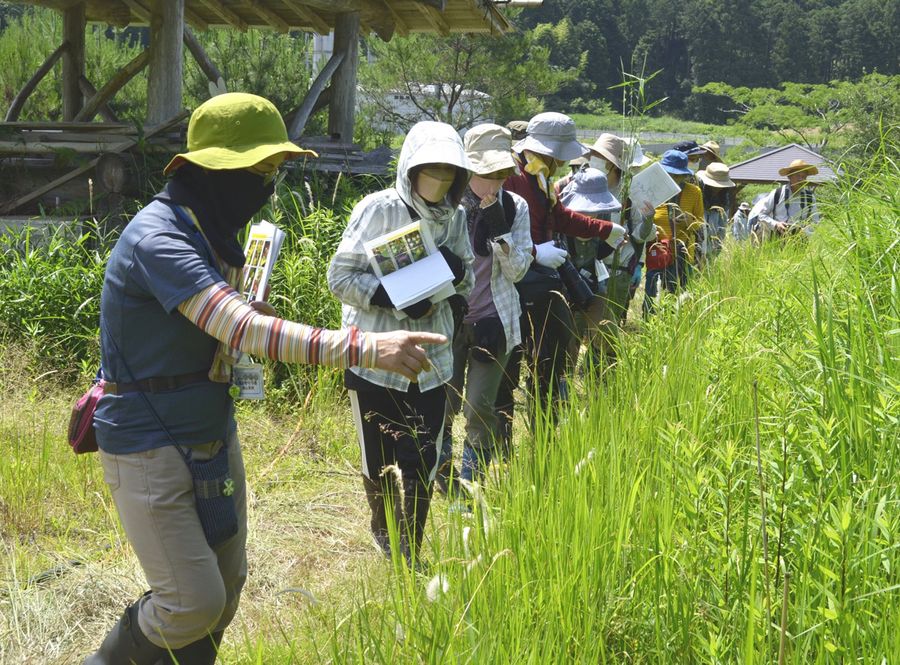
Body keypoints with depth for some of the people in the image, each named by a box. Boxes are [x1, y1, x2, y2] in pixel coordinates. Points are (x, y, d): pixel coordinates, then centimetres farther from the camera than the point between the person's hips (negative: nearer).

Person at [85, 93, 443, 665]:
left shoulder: (212, 232, 7)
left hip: (212, 435, 9)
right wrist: (363, 348, -39)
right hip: (150, 445, -9)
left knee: (228, 585, 12)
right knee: (193, 603, -9)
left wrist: (250, 314, -2)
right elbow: (242, 331, -34)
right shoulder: (158, 239, -23)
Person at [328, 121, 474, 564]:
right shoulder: (378, 209, -13)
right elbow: (341, 277, -13)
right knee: (378, 463, 13)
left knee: (421, 466, 4)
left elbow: (467, 284, 12)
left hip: (431, 362, 3)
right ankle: (383, 530, 42)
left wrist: (458, 270, -11)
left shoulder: (454, 216, 2)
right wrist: (394, 298, -25)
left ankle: (409, 558, 19)